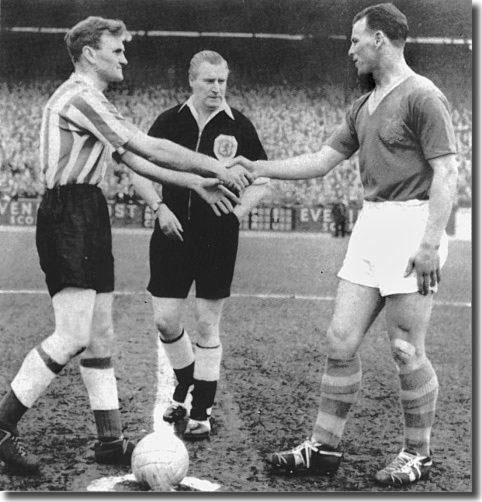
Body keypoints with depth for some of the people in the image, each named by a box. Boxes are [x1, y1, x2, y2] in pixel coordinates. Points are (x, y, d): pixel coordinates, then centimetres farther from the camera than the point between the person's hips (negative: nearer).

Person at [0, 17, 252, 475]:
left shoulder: (90, 100, 21)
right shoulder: (79, 98, -12)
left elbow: (134, 159, 20)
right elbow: (147, 148, -16)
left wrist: (196, 183, 14)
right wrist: (217, 168, -9)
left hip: (88, 218, 11)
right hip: (67, 215, -11)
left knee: (100, 336, 9)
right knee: (73, 336, -13)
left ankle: (110, 441, 14)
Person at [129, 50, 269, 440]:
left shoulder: (238, 126, 1)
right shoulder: (169, 122, 4)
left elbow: (261, 182, 7)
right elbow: (140, 174, 9)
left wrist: (235, 214, -7)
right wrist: (160, 208, -6)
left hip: (218, 236, -2)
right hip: (173, 233, 2)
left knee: (208, 325, 2)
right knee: (165, 321, 1)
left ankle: (202, 411, 14)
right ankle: (186, 381, 30)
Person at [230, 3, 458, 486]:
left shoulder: (423, 96, -8)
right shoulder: (363, 106, 17)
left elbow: (446, 172, -13)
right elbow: (322, 160, 20)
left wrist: (430, 241, -20)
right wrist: (257, 168, 16)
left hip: (411, 223, -8)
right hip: (369, 225, 8)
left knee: (406, 350, -1)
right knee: (340, 340, 5)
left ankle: (417, 454, 16)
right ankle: (324, 447, 14)